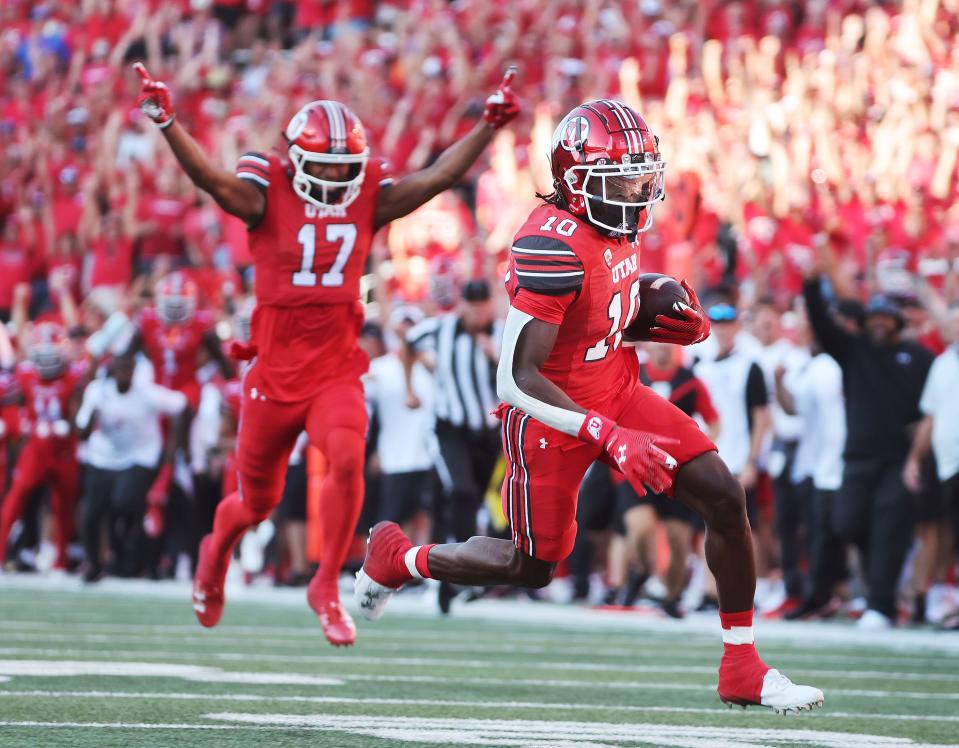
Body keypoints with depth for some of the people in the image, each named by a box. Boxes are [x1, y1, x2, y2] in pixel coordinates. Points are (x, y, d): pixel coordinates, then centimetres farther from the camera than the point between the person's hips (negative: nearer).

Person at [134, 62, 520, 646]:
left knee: (347, 459, -27)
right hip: (275, 373, -1)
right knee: (258, 502, 13)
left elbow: (439, 177, -4)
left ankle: (327, 587, -10)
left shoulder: (368, 199, 2)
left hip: (338, 372, 1)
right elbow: (210, 177, -22)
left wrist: (490, 126, -14)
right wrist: (167, 122, -37)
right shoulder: (268, 198, -6)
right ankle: (217, 552, 49)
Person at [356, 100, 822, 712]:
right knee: (535, 566, 9)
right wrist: (609, 437, -35)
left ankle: (743, 669, 5)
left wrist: (672, 324, -4)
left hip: (617, 393, 8)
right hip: (554, 415, -8)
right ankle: (397, 558, 36)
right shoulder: (555, 246, -30)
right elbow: (517, 379, -31)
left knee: (726, 498, -4)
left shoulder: (617, 225, -3)